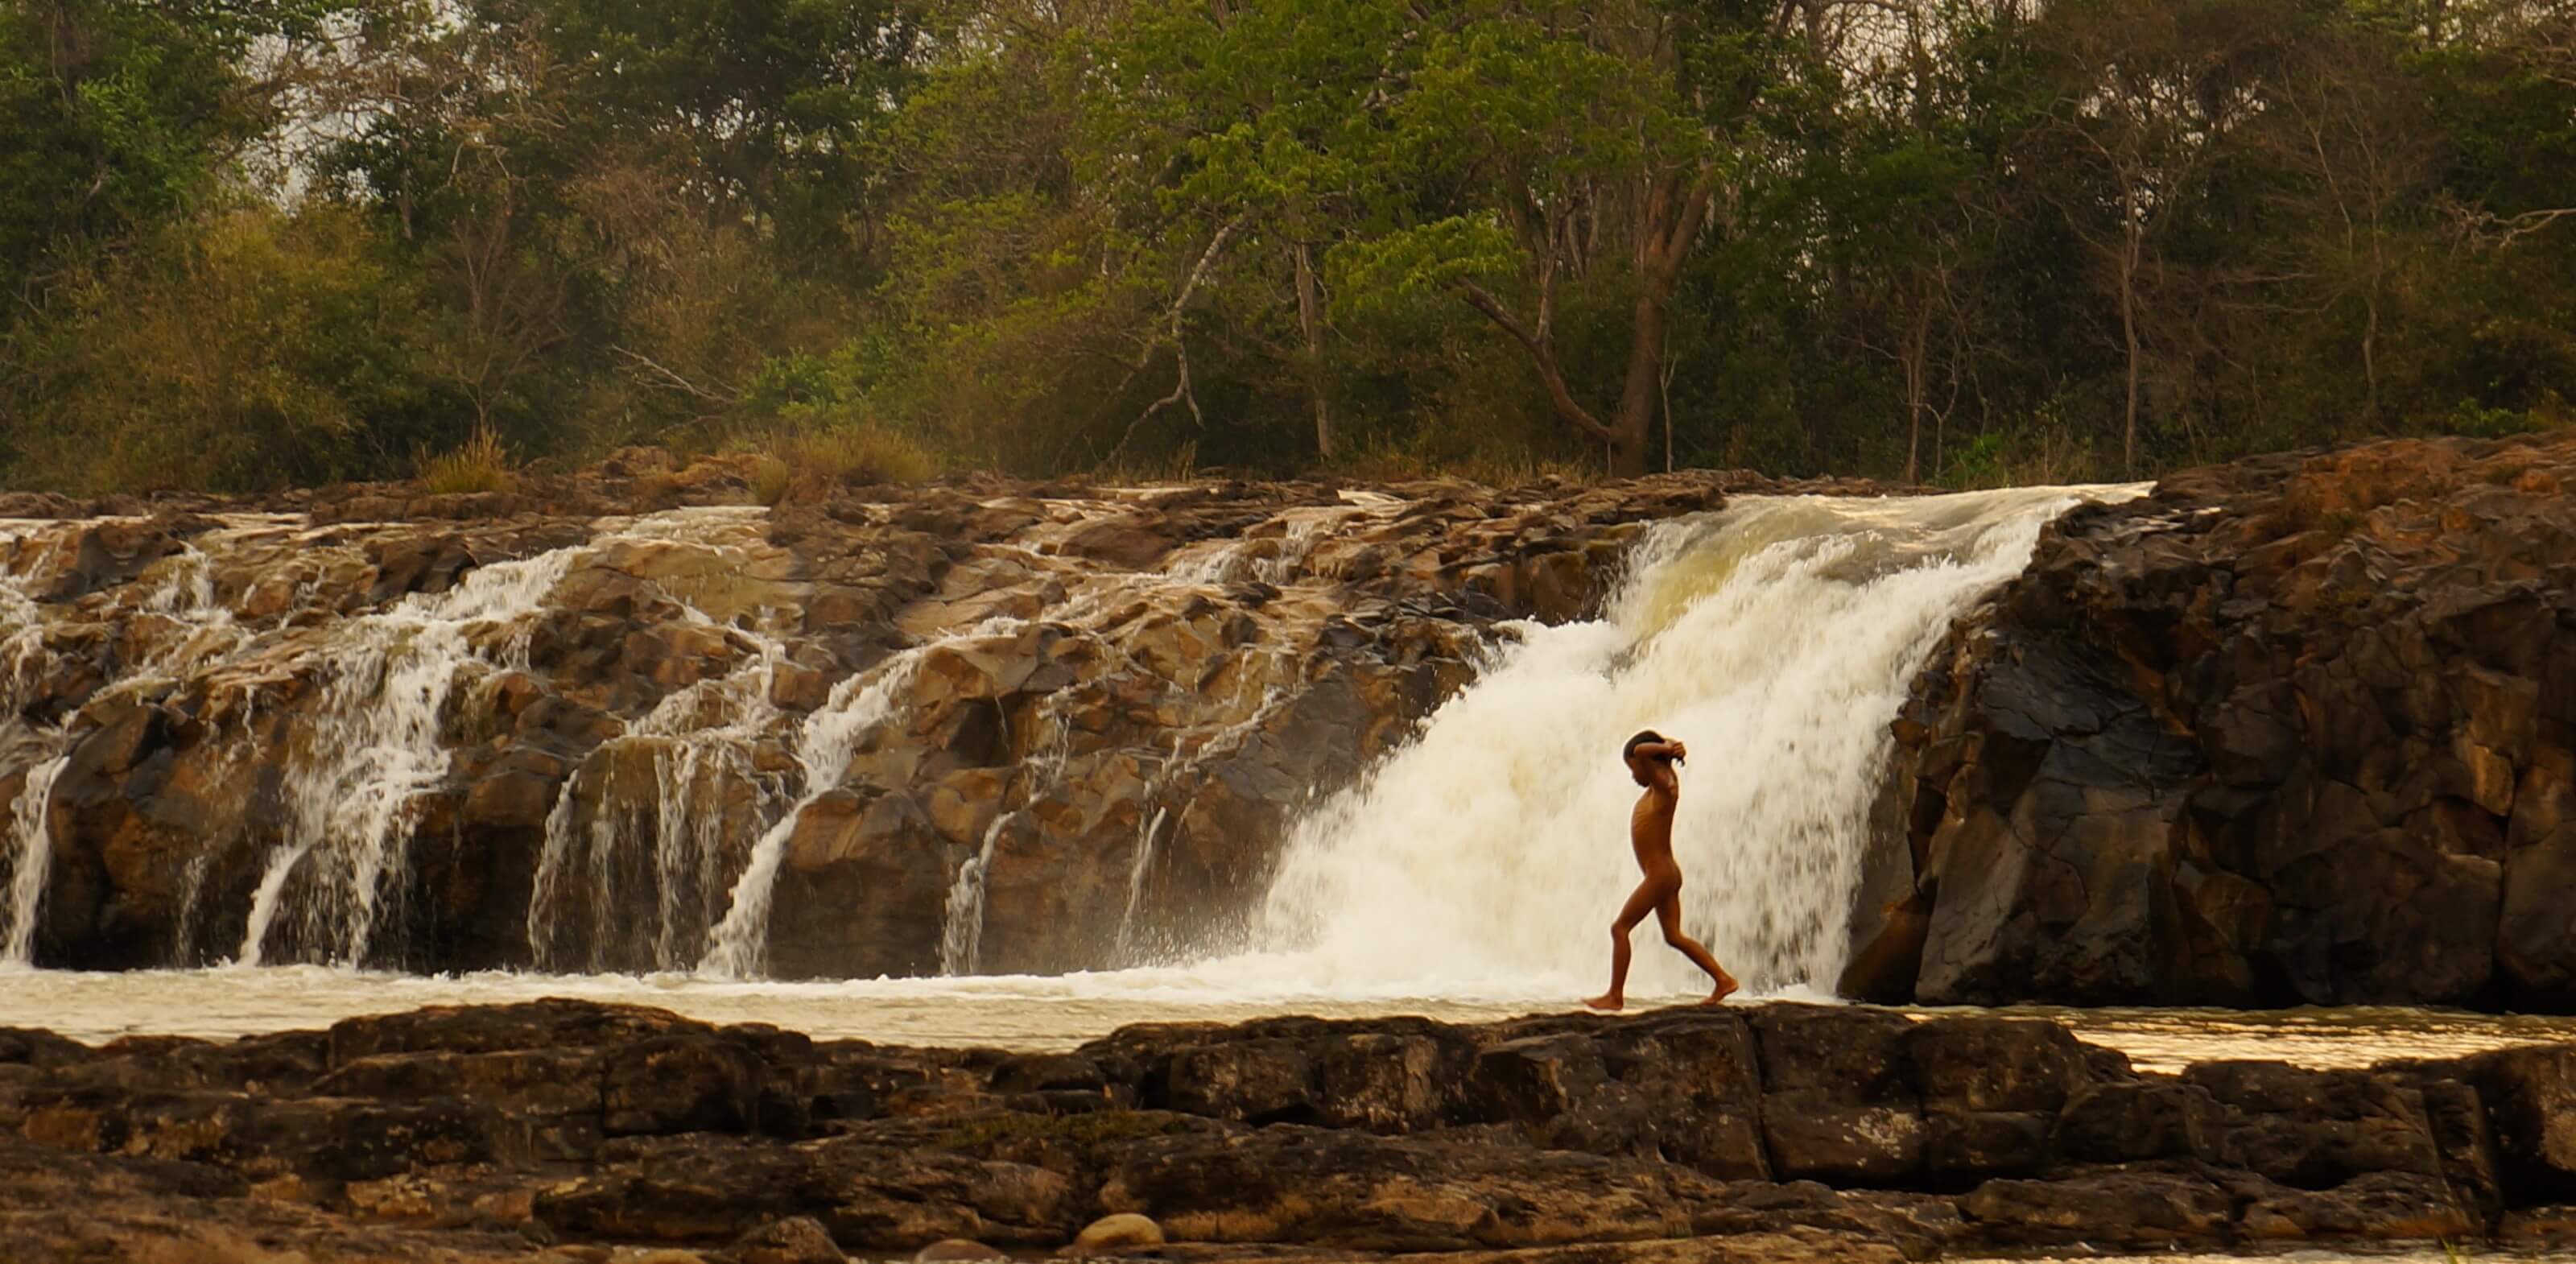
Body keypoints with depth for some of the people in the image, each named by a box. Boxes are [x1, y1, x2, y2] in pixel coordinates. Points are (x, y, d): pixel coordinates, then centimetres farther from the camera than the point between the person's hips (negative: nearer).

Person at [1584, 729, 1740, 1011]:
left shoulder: (1664, 788, -16)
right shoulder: (1657, 788, 9)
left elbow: (1641, 751, -30)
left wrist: (1668, 749, -17)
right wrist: (1670, 748, 6)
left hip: (1660, 874, -10)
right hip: (1664, 874, 10)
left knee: (1620, 928, -6)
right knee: (1674, 936, 12)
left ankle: (1615, 995, -4)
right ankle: (1723, 979, 11)